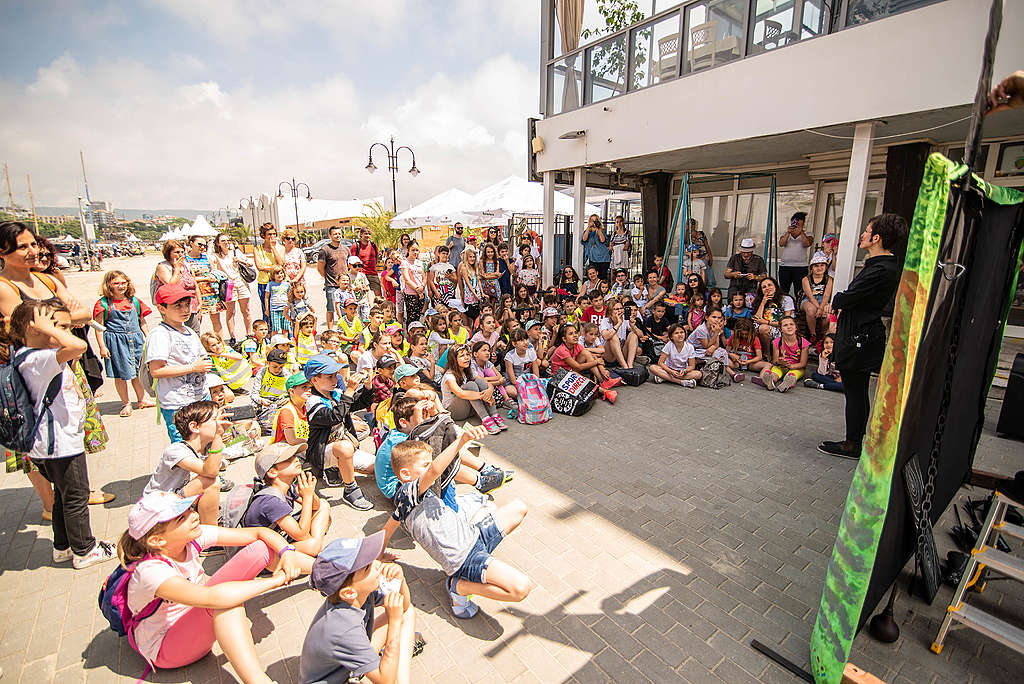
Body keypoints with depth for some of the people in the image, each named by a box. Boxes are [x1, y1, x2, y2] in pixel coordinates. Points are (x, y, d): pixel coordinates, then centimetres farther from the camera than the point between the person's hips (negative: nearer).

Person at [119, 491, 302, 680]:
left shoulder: (193, 537, -15)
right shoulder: (150, 571, -34)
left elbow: (259, 532, -13)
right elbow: (211, 598, -49)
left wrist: (287, 551, -32)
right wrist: (274, 581, -41)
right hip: (164, 650, -6)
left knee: (261, 547, -12)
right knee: (225, 598, -40)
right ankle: (257, 678, -41)